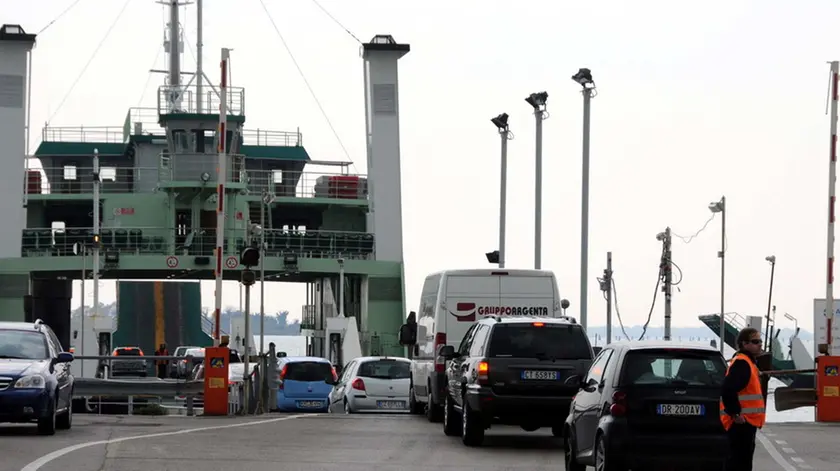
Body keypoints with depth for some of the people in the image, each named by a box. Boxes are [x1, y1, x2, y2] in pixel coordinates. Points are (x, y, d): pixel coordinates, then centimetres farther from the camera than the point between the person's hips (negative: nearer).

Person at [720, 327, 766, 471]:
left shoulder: (748, 362, 20)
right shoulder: (741, 362, -15)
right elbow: (727, 389, -27)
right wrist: (735, 413, -21)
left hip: (746, 422, 11)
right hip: (741, 423, -11)